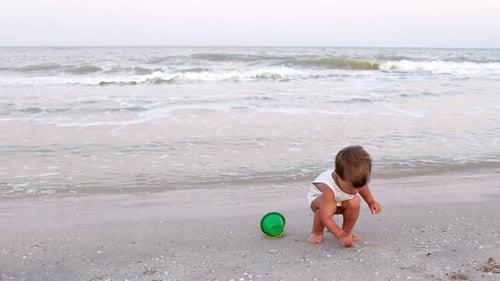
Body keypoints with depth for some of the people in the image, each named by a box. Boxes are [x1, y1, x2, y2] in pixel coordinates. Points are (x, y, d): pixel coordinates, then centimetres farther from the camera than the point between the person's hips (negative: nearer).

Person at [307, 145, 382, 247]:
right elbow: (326, 217, -45)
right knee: (330, 207, -38)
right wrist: (340, 235, -48)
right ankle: (317, 232, -11)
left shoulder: (353, 179, -30)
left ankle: (347, 230, -4)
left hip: (341, 201, 5)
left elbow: (362, 185, 0)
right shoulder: (329, 188, -47)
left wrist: (371, 202, -5)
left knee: (355, 202, -27)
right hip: (318, 197, -5)